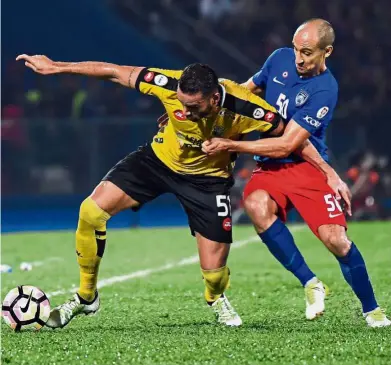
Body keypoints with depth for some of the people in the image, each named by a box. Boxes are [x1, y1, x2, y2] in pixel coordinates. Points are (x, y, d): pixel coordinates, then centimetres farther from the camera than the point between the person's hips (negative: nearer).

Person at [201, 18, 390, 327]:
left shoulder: (324, 91, -18)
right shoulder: (280, 59, 0)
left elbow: (285, 146, -21)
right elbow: (248, 90, 20)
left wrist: (229, 145, -21)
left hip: (307, 166, -4)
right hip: (270, 167, 4)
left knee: (335, 239, -16)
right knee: (256, 205, -29)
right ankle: (311, 284, -17)